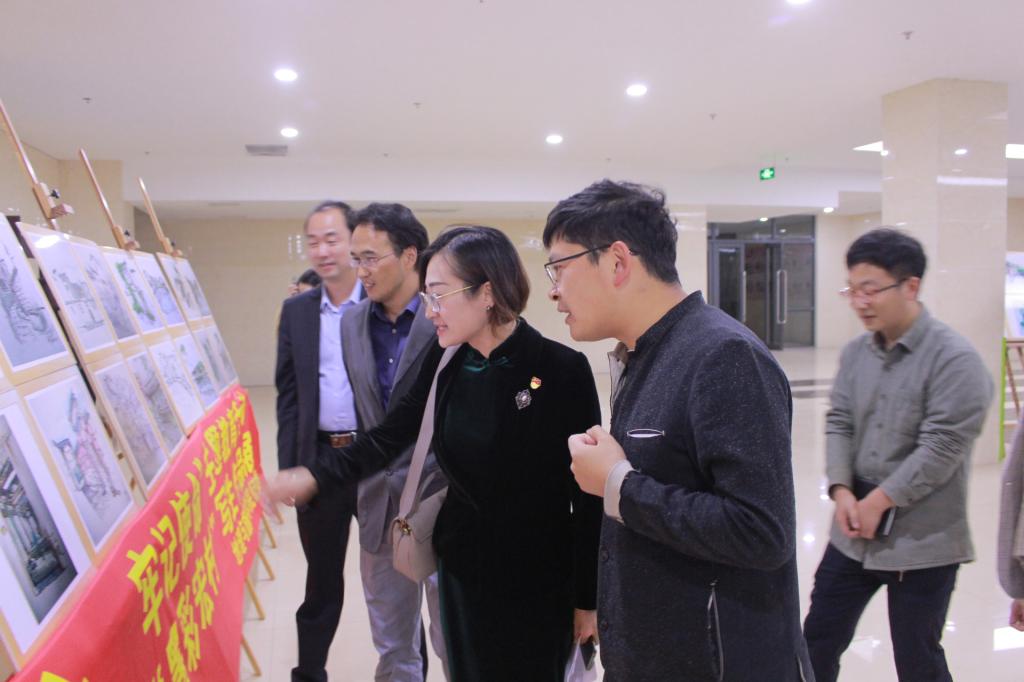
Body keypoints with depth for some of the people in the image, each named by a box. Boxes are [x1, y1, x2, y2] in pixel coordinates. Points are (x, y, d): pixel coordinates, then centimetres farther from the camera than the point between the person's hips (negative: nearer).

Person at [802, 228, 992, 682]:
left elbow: (940, 449, -20)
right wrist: (841, 490, -12)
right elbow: (839, 423, 3)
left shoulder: (954, 359, -15)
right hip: (853, 533, 6)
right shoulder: (855, 352, 4)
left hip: (923, 542, -5)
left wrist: (878, 502, -17)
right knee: (818, 643, 15)